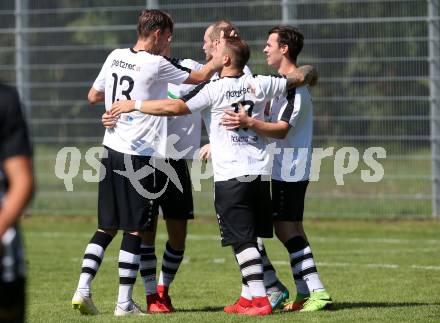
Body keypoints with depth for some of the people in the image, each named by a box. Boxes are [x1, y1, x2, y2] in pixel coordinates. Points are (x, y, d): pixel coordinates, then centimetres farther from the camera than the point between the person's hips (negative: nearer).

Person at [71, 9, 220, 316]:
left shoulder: (115, 57, 7)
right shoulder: (158, 65, -12)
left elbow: (93, 96, 19)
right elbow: (200, 77, 0)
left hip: (112, 151, 6)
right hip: (142, 156, -6)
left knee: (107, 227, 12)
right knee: (135, 230, 0)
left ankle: (83, 289, 2)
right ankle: (124, 303, 1)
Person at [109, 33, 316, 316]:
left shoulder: (213, 89, -9)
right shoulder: (259, 85, 7)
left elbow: (176, 107, -19)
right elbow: (300, 77, 20)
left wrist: (134, 105, -11)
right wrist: (307, 71, 44)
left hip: (231, 177, -6)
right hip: (259, 173, 6)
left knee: (243, 240, -5)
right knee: (251, 238, 13)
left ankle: (259, 298, -11)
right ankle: (249, 297, 16)